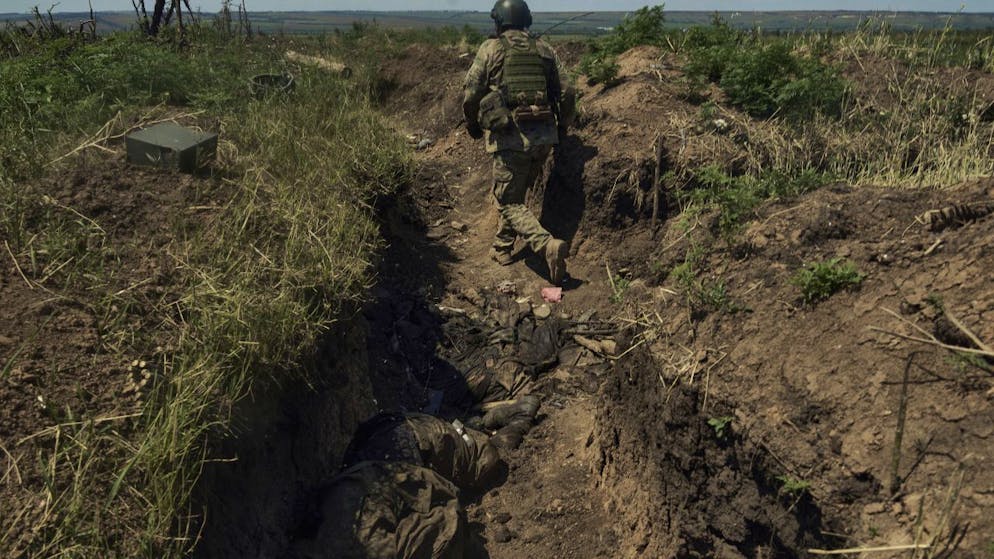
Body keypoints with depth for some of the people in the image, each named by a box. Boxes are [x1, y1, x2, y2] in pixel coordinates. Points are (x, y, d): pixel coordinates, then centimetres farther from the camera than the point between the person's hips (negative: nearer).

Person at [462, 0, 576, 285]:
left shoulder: (490, 48, 0)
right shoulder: (544, 49, 10)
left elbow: (471, 95, -2)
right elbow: (563, 93, 8)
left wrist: (473, 126, 16)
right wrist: (561, 128, 24)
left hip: (510, 136, -5)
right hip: (544, 135, 5)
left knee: (509, 203, 3)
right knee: (515, 193, 23)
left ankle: (548, 245, -19)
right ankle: (502, 248, 32)